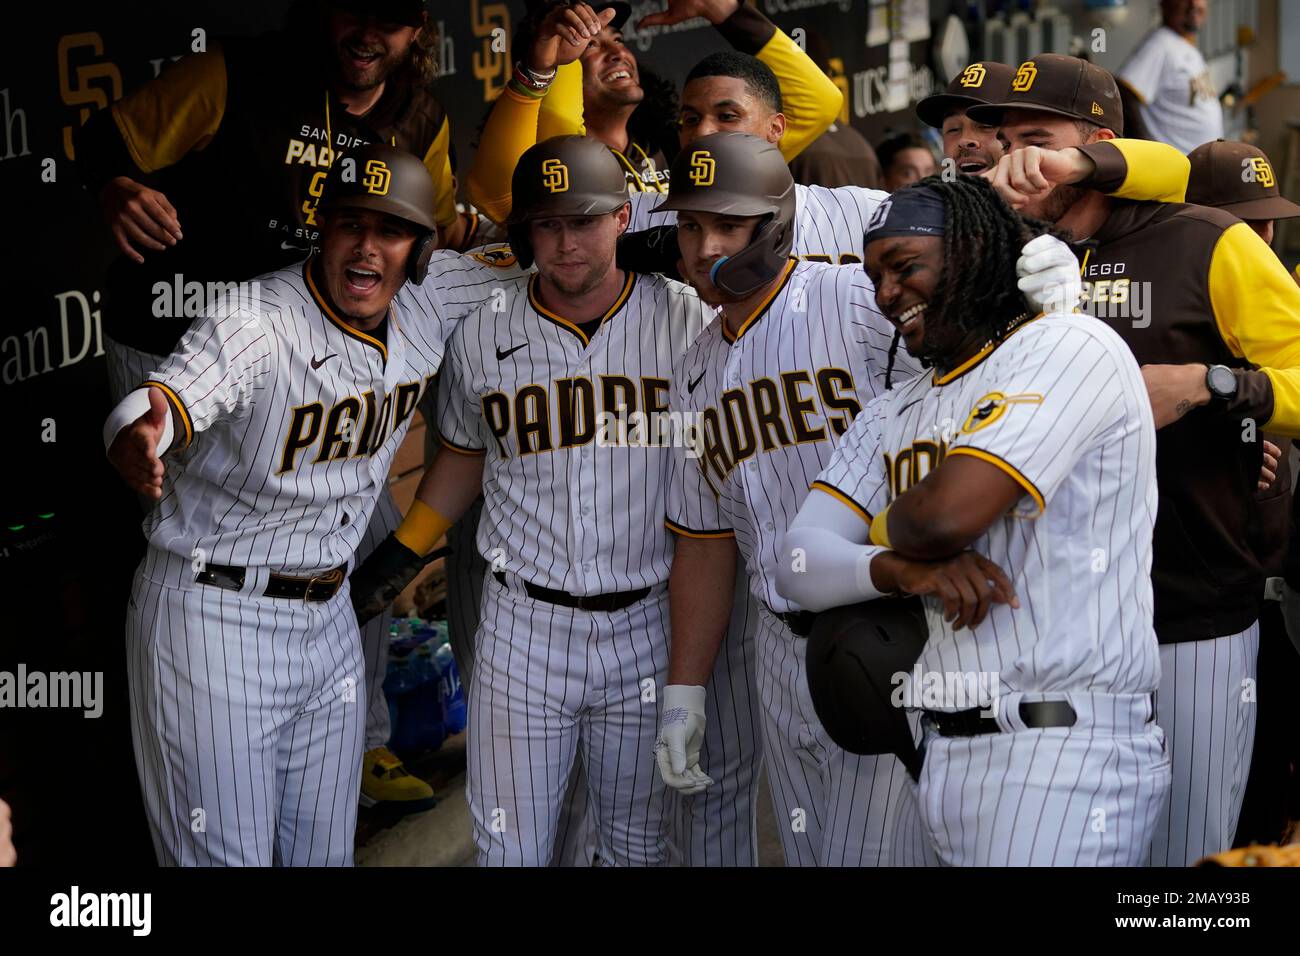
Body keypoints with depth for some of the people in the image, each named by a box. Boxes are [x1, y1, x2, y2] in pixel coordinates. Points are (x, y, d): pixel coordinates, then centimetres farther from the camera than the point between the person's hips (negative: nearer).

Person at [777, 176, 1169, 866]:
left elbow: (945, 515, -19)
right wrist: (896, 568, -12)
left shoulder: (1068, 347, -7)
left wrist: (882, 529, 4)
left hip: (1062, 753, -7)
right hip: (938, 756, 7)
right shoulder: (891, 417, 17)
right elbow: (797, 566, 8)